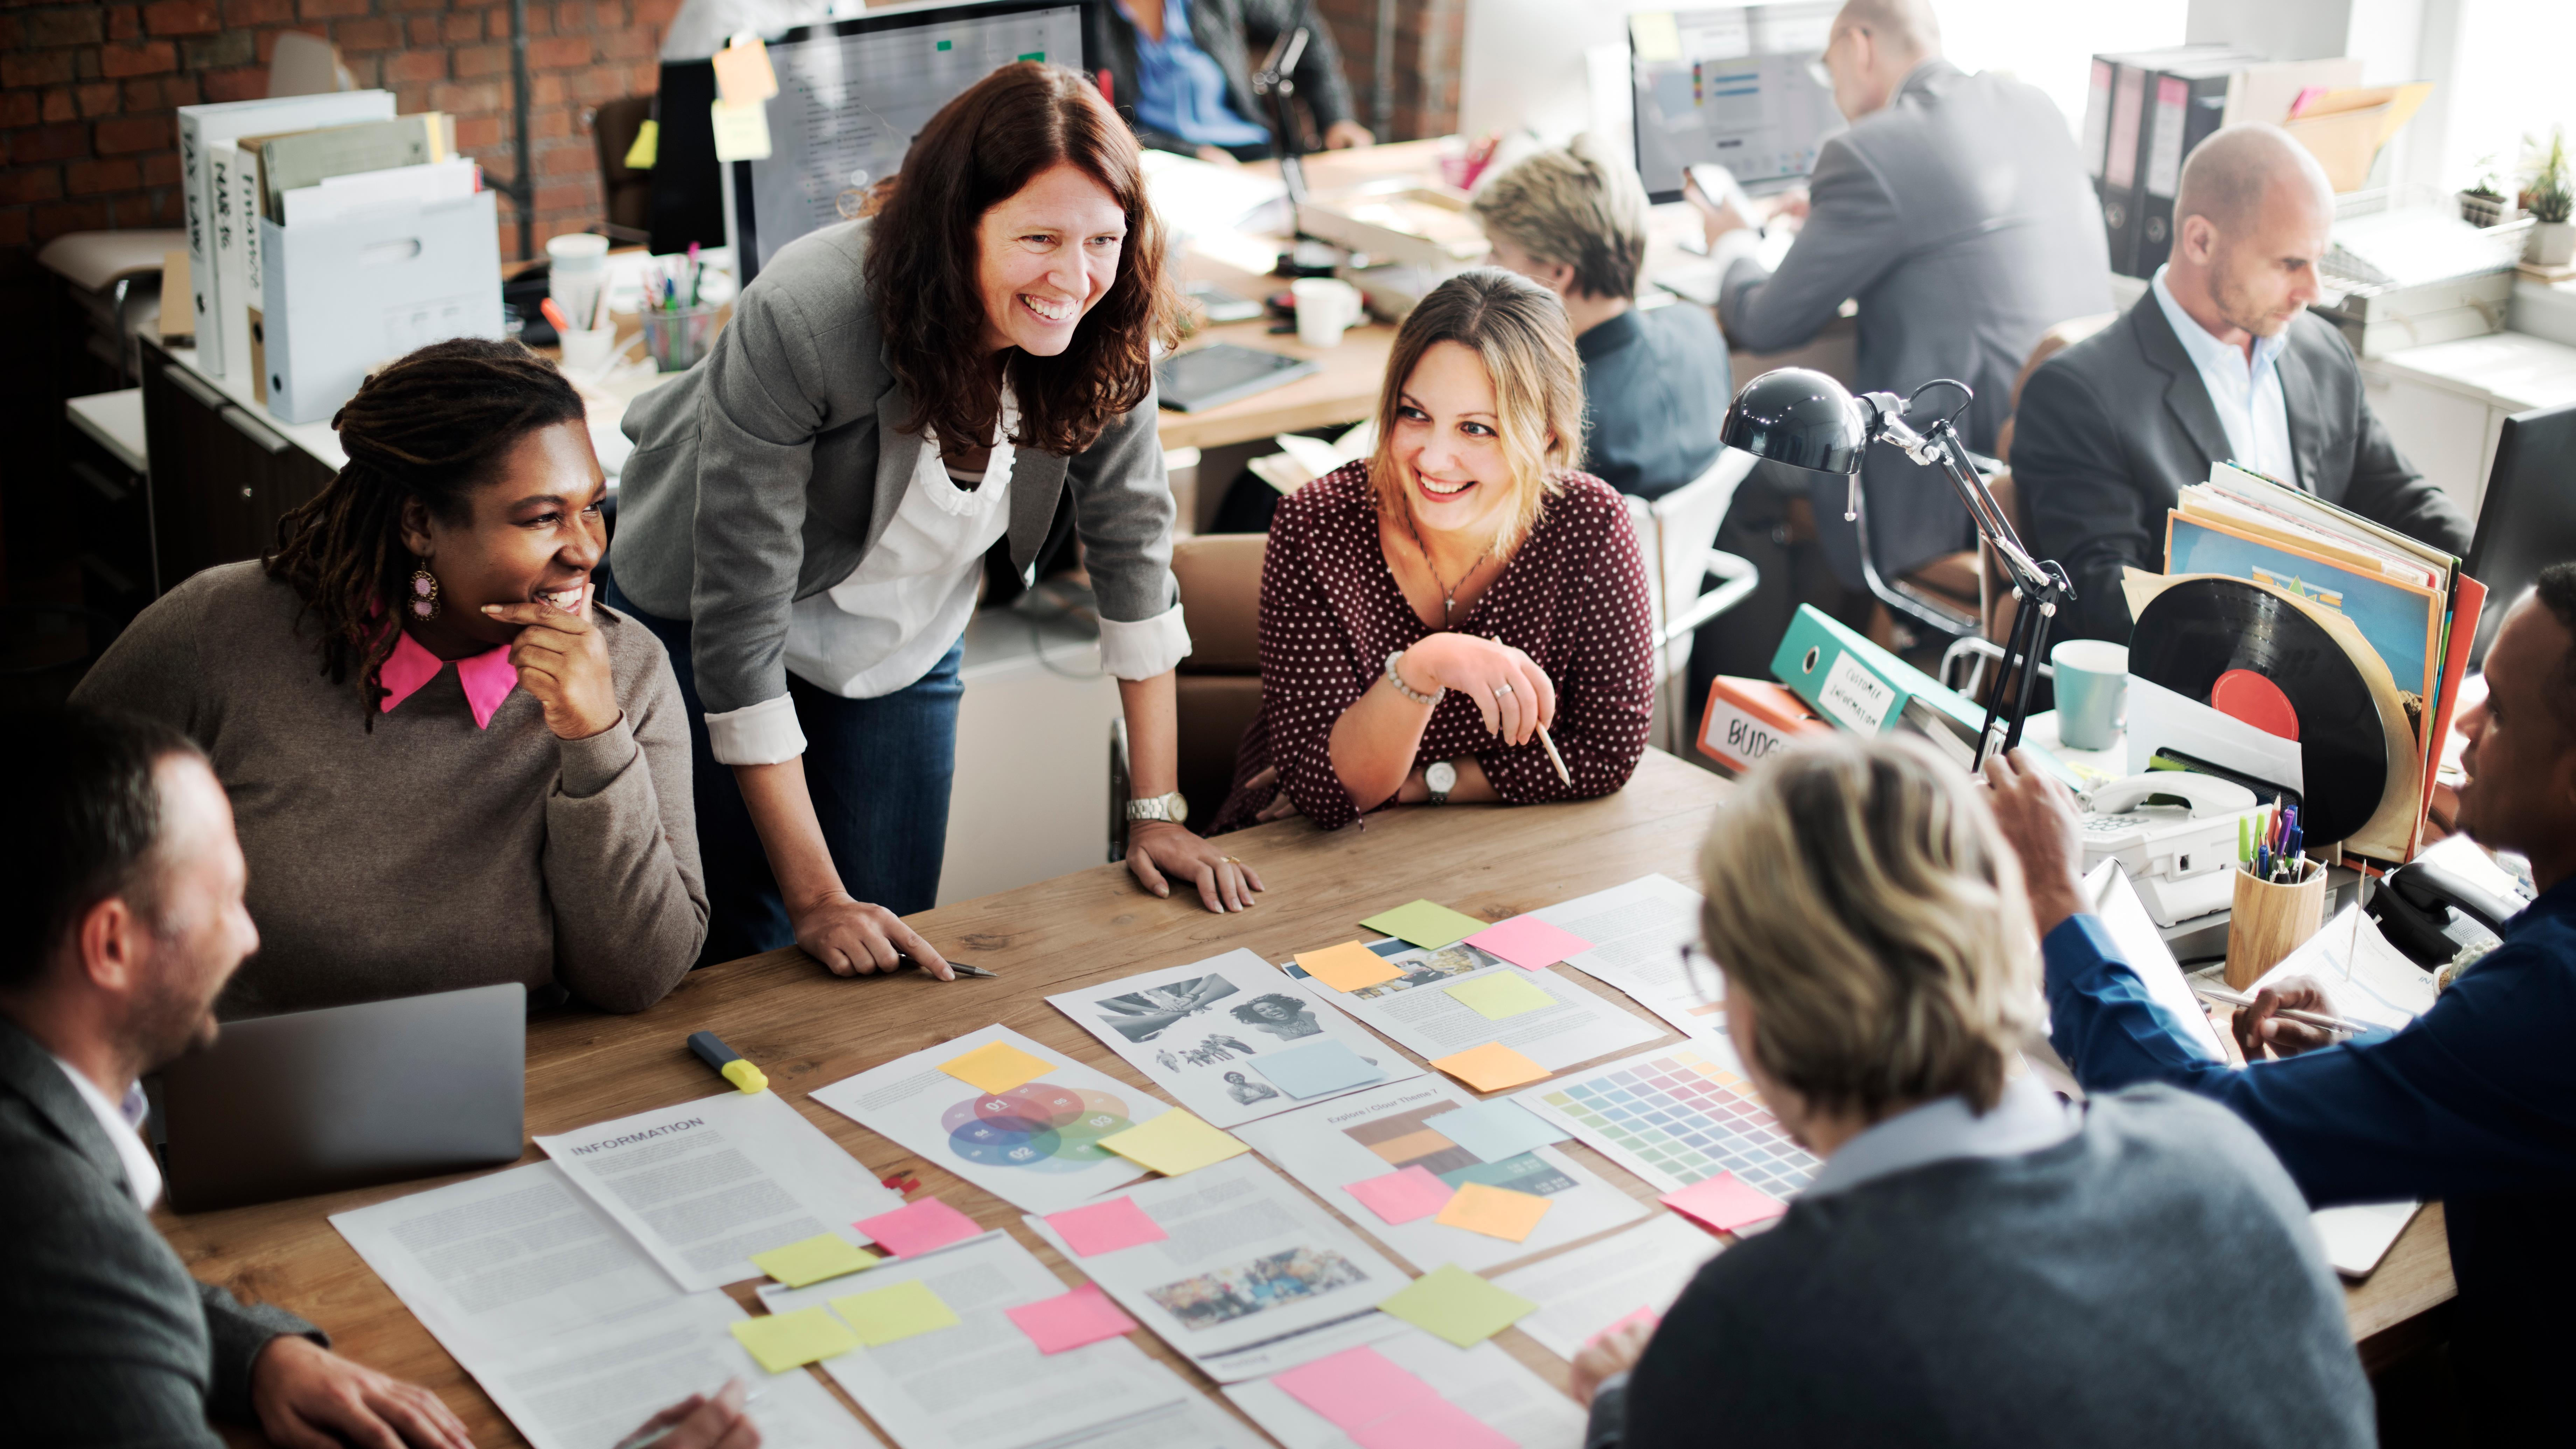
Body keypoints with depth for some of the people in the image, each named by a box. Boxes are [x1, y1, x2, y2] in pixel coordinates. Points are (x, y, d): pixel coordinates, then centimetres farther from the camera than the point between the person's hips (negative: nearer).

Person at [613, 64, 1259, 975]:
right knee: (749, 954, 1)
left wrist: (1157, 813, -12)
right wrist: (817, 899, -31)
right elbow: (739, 624, -33)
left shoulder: (1104, 332, -22)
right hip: (704, 630, -4)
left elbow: (1133, 542, -9)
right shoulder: (801, 320, -36)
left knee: (897, 954, 3)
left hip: (905, 646, 4)